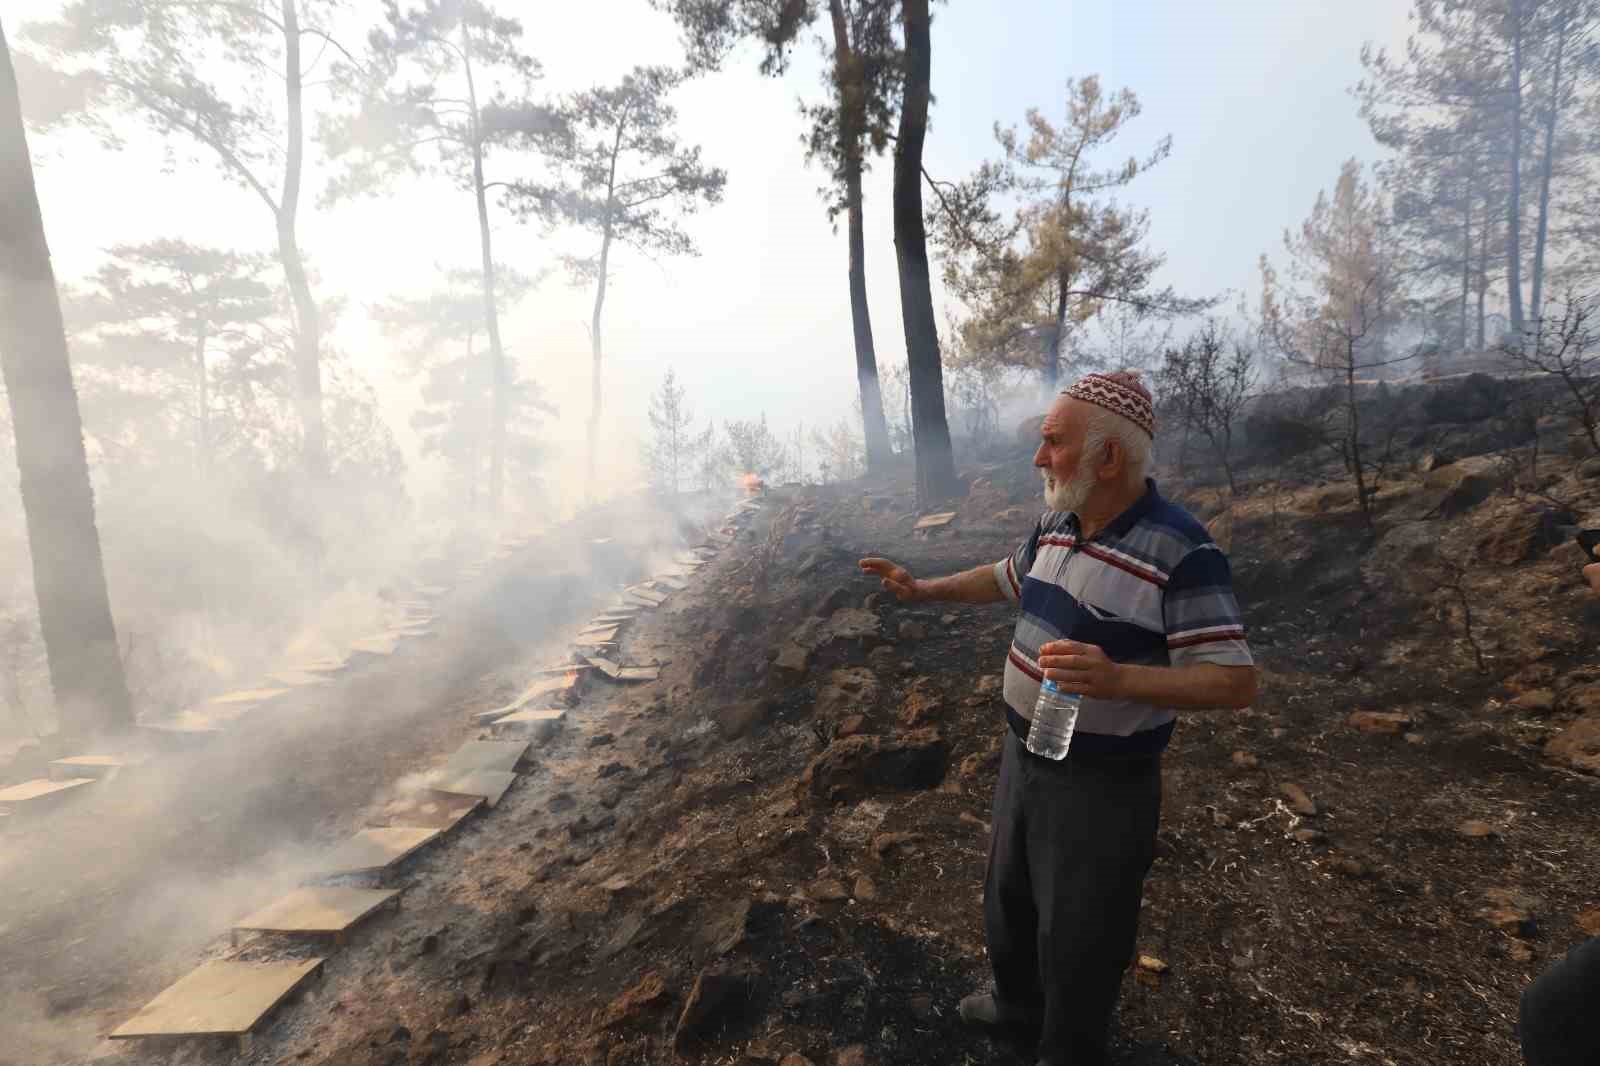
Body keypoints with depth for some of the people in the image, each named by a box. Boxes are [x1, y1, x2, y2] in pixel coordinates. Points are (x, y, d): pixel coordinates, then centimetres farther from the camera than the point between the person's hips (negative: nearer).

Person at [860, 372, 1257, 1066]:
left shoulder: (1180, 552, -24)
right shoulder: (1055, 525, -1)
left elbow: (1234, 681, -24)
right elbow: (1009, 578, 19)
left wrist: (1118, 678, -38)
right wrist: (924, 589, 19)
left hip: (1102, 786, -8)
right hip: (1023, 758, 8)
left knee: (1077, 938, 13)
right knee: (1008, 896, 28)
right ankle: (1018, 999, 57)